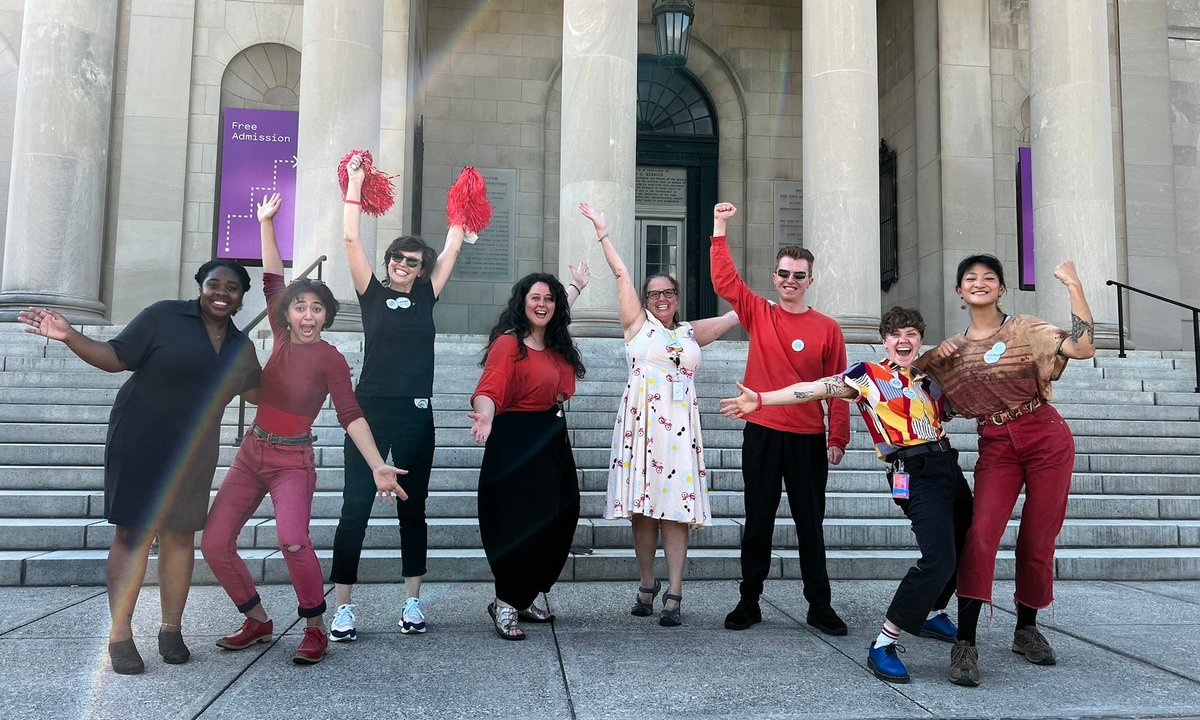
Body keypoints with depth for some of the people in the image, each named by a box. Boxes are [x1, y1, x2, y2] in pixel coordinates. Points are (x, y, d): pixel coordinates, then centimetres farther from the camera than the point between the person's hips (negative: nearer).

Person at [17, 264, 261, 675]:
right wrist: (70, 337, -19)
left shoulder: (241, 347, 9)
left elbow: (257, 391, 22)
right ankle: (120, 635, 4)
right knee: (134, 534, -4)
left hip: (192, 453, 4)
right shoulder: (165, 316, -6)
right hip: (140, 443, -4)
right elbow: (116, 357, -6)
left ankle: (171, 629, 19)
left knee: (180, 535, 7)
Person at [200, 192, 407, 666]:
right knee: (214, 544, 1)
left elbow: (351, 416, -16)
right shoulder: (282, 337, 3)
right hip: (251, 454, 6)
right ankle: (257, 621, 21)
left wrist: (378, 466, -26)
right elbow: (272, 280, 9)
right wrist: (266, 223, 10)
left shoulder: (329, 358, -11)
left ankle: (315, 629, -8)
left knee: (292, 540, -29)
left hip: (292, 462, -6)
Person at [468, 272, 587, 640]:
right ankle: (505, 605, 5)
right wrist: (485, 416, -47)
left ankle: (524, 599, 24)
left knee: (558, 521, 9)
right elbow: (490, 388, -24)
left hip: (553, 440, 9)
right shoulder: (508, 343, -11)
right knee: (523, 524, -10)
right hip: (516, 441, -8)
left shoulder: (557, 346, 13)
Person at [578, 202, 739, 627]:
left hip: (680, 426, 1)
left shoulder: (692, 334, 18)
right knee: (643, 505, 0)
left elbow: (736, 316, 17)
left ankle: (673, 594, -3)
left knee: (676, 507, -4)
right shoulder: (637, 324, 11)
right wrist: (602, 231, 6)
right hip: (641, 422, -1)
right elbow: (621, 274, 8)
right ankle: (646, 586, 13)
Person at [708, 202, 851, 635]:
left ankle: (820, 606, 17)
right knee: (758, 522, 7)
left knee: (810, 523, 7)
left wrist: (838, 438, -2)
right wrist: (719, 227, -6)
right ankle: (749, 602, 17)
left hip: (808, 438, 0)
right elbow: (724, 280, -2)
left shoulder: (827, 329, 2)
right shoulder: (758, 314, 5)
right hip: (762, 434, 1)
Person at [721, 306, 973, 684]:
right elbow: (814, 389, -10)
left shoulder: (932, 376, 16)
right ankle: (883, 645, -13)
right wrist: (760, 399, -19)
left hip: (949, 464, 7)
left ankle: (931, 614, 40)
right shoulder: (868, 375, -1)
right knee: (938, 559, -20)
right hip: (916, 473, -7)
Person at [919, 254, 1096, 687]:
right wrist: (935, 355, 2)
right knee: (981, 534, -16)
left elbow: (1083, 348, -13)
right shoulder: (953, 348, 12)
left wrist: (1073, 286, -14)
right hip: (995, 447, 2)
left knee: (1037, 540, 4)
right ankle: (965, 644, -14)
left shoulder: (1024, 329, 1)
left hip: (1046, 439, -1)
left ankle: (1026, 629, 26)